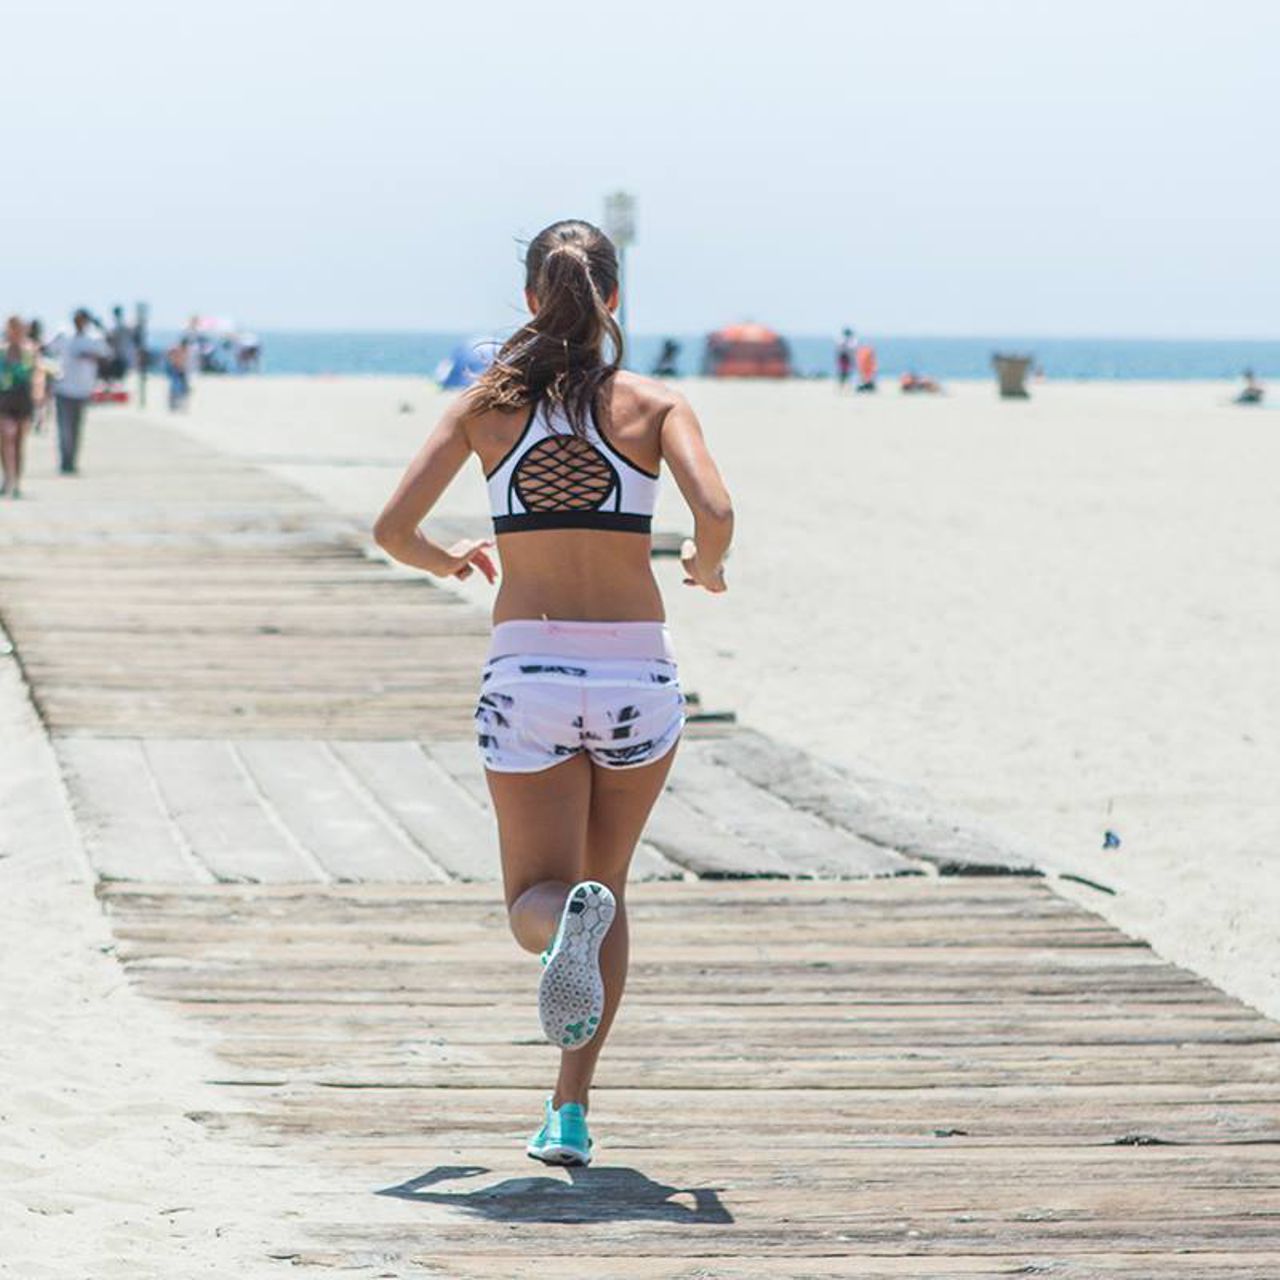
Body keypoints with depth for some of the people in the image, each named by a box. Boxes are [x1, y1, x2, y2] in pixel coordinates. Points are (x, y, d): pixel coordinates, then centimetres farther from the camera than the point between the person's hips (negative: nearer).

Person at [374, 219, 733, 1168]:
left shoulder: (487, 403, 5)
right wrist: (707, 568, 8)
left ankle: (569, 921, -33)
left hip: (529, 676, 0)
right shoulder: (655, 405, 1)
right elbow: (715, 513, -14)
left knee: (538, 898, 7)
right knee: (608, 885, 20)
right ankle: (571, 1114, 10)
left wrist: (447, 562, 24)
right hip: (637, 674, 0)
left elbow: (393, 529, 2)